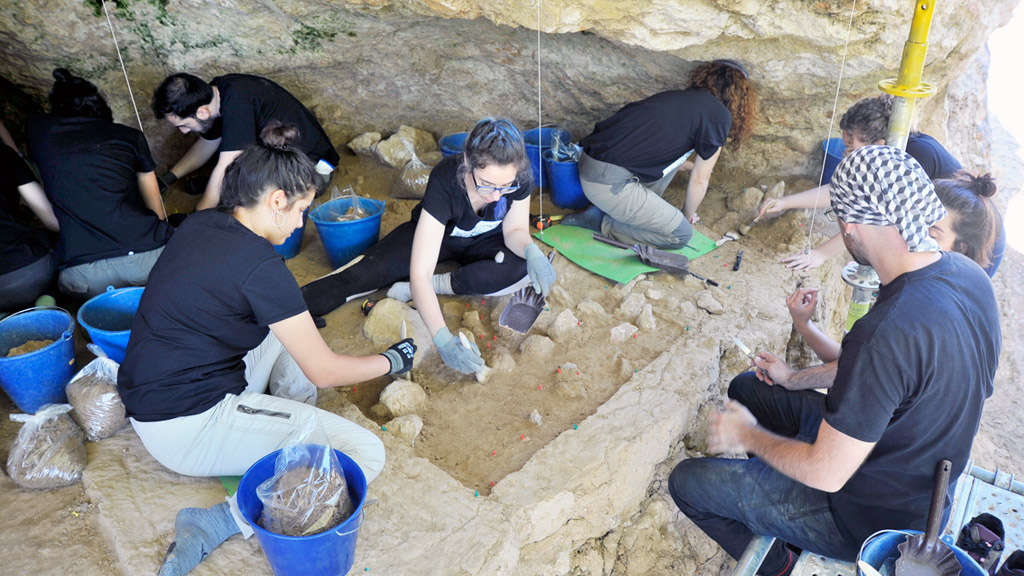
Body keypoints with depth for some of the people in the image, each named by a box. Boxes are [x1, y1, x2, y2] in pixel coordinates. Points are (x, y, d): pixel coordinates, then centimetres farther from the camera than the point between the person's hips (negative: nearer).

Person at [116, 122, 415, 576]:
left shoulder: (198, 225, 2)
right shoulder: (260, 266, -22)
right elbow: (323, 372, -15)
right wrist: (392, 361, 2)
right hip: (189, 428, -9)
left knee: (291, 326, 23)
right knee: (367, 454, -14)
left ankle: (294, 423, 15)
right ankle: (224, 520, -14)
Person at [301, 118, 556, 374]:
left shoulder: (517, 176, -30)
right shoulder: (445, 180, -39)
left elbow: (515, 230, -12)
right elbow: (420, 274, -44)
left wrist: (531, 250, -38)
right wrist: (444, 341, -56)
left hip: (483, 241, 3)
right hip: (436, 235, -2)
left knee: (524, 268, -30)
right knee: (362, 274, -24)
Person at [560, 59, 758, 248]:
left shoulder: (680, 96, 20)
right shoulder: (719, 116, -3)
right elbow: (699, 180, 4)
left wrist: (692, 166, 56)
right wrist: (688, 217, 22)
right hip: (609, 183, -9)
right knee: (681, 234, 3)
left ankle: (642, 208, 18)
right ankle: (602, 221, 1)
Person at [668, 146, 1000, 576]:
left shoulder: (887, 331, -39)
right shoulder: (966, 273, -10)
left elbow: (826, 473, -29)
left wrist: (747, 435, -11)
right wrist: (798, 379, 12)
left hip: (873, 518, -8)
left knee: (687, 481, 0)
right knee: (746, 388, 19)